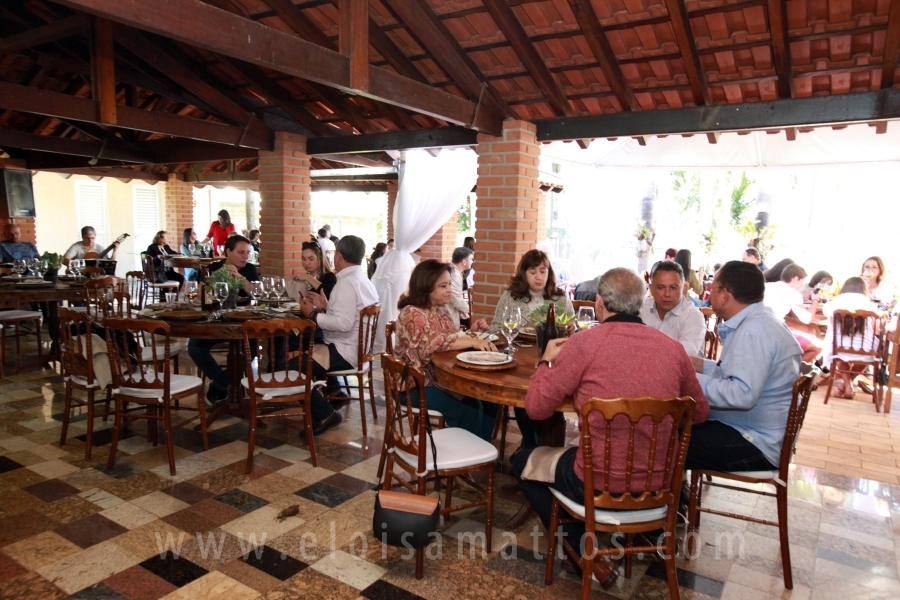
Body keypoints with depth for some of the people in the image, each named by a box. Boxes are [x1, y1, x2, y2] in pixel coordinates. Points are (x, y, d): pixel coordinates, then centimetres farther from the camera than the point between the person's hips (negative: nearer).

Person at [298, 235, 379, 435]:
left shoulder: (346, 282, -19)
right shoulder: (363, 280, 12)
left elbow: (343, 323, -29)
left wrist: (313, 314, -18)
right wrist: (326, 306, 8)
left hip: (345, 352, -11)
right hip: (358, 349, 11)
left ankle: (324, 414, -4)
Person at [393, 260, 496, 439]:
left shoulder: (441, 309, 7)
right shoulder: (412, 314, -18)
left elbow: (453, 338, 17)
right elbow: (432, 343, -32)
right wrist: (472, 342, -35)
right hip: (416, 385, -8)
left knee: (487, 400, -9)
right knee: (468, 409, -21)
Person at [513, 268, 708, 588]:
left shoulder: (584, 342, -16)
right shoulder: (674, 348, -2)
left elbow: (536, 408, -10)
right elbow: (700, 413, 11)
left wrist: (546, 361, 7)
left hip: (598, 485, -6)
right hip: (659, 486, 6)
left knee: (522, 460, 19)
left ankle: (580, 547, 10)